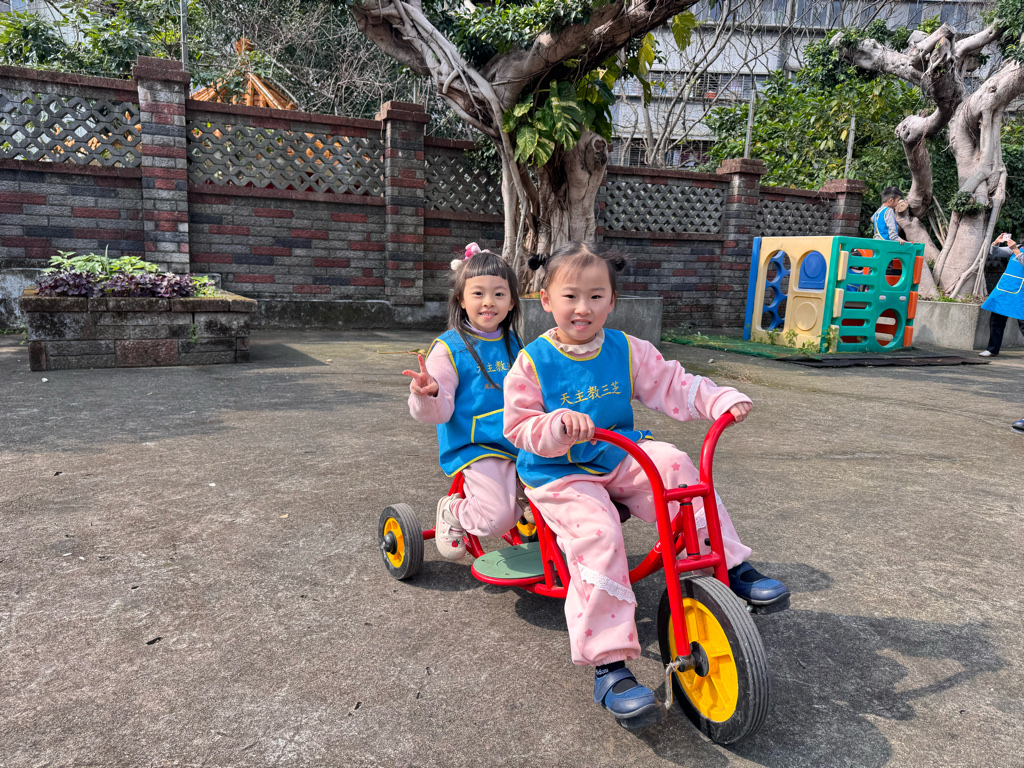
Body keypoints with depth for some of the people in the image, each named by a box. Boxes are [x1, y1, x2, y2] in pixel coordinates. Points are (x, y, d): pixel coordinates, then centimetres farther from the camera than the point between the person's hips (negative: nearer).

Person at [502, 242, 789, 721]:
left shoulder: (627, 351, 2)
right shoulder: (533, 361, -8)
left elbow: (673, 385, -2)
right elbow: (520, 427, -11)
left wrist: (723, 400, -18)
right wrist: (559, 426, -31)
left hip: (620, 461, 4)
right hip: (560, 474, -4)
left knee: (674, 464, -22)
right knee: (597, 534, -28)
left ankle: (730, 565, -8)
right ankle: (608, 663, -21)